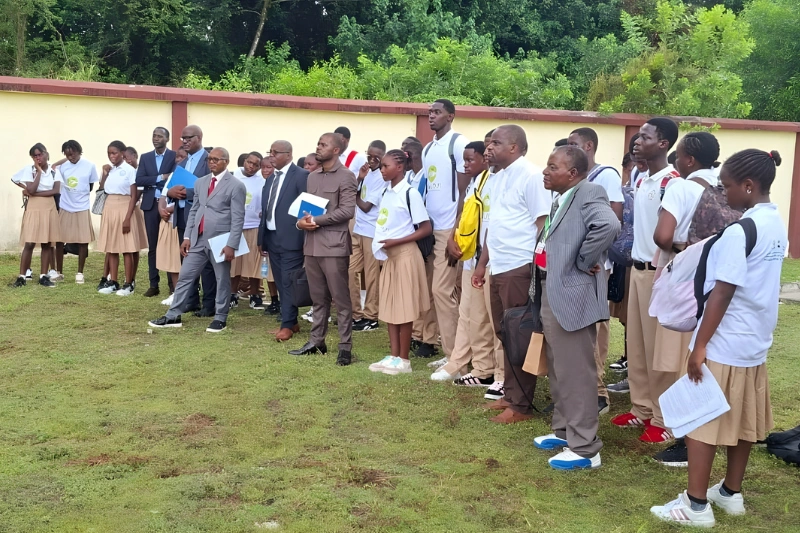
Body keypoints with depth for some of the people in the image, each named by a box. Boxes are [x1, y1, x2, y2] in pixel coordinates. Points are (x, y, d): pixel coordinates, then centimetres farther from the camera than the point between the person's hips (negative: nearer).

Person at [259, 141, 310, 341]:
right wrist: (262, 238, 16)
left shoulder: (301, 175, -9)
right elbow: (266, 209, 17)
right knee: (280, 283, 11)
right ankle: (291, 322, 20)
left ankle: (287, 325, 5)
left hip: (290, 238, -8)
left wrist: (305, 240, -15)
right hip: (272, 237, 8)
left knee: (289, 282, -3)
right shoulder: (271, 178, 15)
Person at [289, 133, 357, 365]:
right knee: (318, 297, 13)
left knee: (340, 298, -2)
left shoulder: (346, 177, -6)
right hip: (312, 244, 7)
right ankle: (316, 341, 21)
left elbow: (347, 211, -14)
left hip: (334, 244, -7)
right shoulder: (312, 176, 17)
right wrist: (301, 221, -2)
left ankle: (345, 346, 3)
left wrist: (316, 221, -13)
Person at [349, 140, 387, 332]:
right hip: (358, 229, 8)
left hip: (372, 232, -7)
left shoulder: (382, 178, -11)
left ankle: (371, 317, 10)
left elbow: (366, 206, -13)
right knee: (350, 271, 7)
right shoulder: (366, 173, 11)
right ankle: (356, 313, 17)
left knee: (371, 275, 1)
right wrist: (358, 179, -8)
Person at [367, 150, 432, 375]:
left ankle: (404, 360, 8)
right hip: (388, 256, 8)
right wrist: (382, 244, 3)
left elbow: (426, 229, -14)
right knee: (389, 307, 10)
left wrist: (395, 242, -18)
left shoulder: (410, 193, -13)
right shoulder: (385, 192, 9)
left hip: (405, 255, -8)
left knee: (404, 308, -1)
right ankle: (393, 356, 19)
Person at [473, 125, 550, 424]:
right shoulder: (498, 178, 16)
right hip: (499, 268, 9)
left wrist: (535, 269, -18)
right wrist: (482, 263, 20)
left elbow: (543, 224, -14)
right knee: (505, 335, 15)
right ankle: (510, 395, 27)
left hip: (520, 268, -9)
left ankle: (521, 405, 9)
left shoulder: (530, 176, -11)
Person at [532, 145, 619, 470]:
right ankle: (563, 430, 34)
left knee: (575, 373, -2)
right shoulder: (561, 198, 13)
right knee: (557, 369, 19)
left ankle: (585, 448, 8)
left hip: (572, 294, -10)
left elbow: (608, 226, -33)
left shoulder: (589, 193, -15)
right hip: (551, 293, 10)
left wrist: (583, 262, -21)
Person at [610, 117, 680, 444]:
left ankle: (664, 419, 10)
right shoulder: (640, 181, 11)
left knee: (658, 347, -1)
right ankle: (641, 408, 24)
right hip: (637, 267, 9)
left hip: (659, 270, -8)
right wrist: (635, 259, 14)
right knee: (636, 343, 13)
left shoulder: (672, 182, -15)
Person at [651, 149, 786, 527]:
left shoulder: (740, 230, -20)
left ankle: (696, 504, 7)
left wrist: (699, 346, -17)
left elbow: (722, 293, -21)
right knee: (743, 421, 16)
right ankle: (731, 493, 29)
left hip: (724, 344, -9)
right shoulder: (777, 225, 7)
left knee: (700, 420, 1)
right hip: (755, 341, 9)